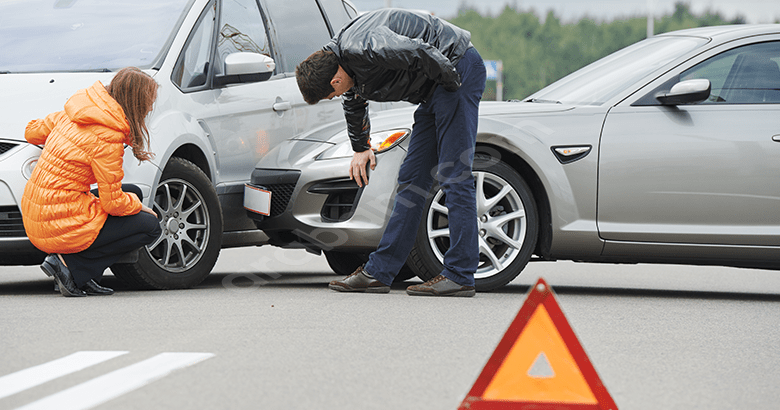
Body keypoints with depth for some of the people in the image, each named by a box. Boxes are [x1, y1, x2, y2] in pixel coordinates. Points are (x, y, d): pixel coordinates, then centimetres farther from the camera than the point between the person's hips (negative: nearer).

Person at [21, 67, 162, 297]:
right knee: (150, 226, 1)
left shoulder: (71, 115, 5)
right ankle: (70, 263, -4)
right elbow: (113, 204, -15)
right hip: (62, 225, -9)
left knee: (133, 193, 20)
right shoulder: (107, 138, -19)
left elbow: (32, 132, 22)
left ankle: (82, 278, 9)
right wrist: (137, 205, 7)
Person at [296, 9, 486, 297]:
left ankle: (460, 277, -11)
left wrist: (452, 82, -18)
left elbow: (420, 52, -34)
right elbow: (354, 105, 28)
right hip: (433, 91, 10)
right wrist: (361, 148, 37)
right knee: (411, 179, 9)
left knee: (454, 176, -12)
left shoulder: (362, 48, -25)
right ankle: (378, 272, 10)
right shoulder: (347, 65, 7)